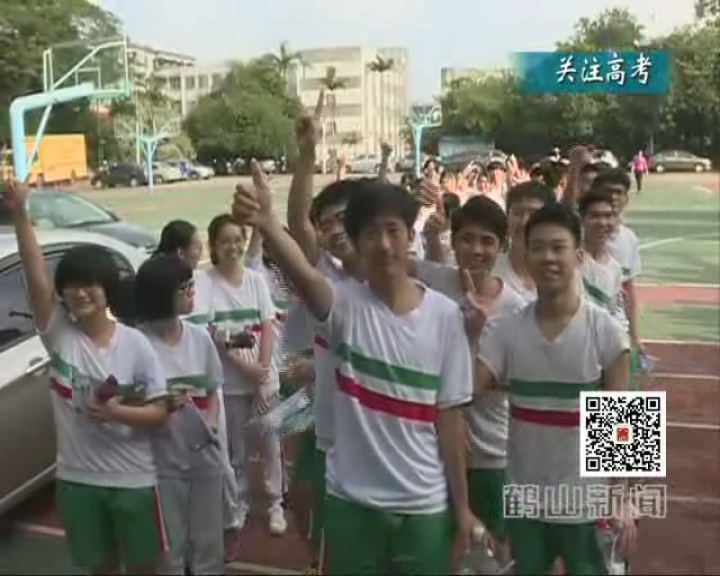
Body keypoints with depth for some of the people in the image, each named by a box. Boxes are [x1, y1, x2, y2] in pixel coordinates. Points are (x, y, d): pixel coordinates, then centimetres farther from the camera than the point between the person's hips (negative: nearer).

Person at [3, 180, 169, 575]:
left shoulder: (135, 344, -11)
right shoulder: (58, 332, -7)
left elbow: (160, 412, -8)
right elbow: (36, 275, -21)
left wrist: (118, 412, -26)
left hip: (133, 479, -2)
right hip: (77, 479, 2)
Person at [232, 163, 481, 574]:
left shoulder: (445, 315, -6)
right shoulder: (345, 304, -9)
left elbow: (450, 415, -1)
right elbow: (303, 273, -33)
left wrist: (461, 505, 3)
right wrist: (265, 220, -53)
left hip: (425, 505, 1)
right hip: (352, 501, 0)